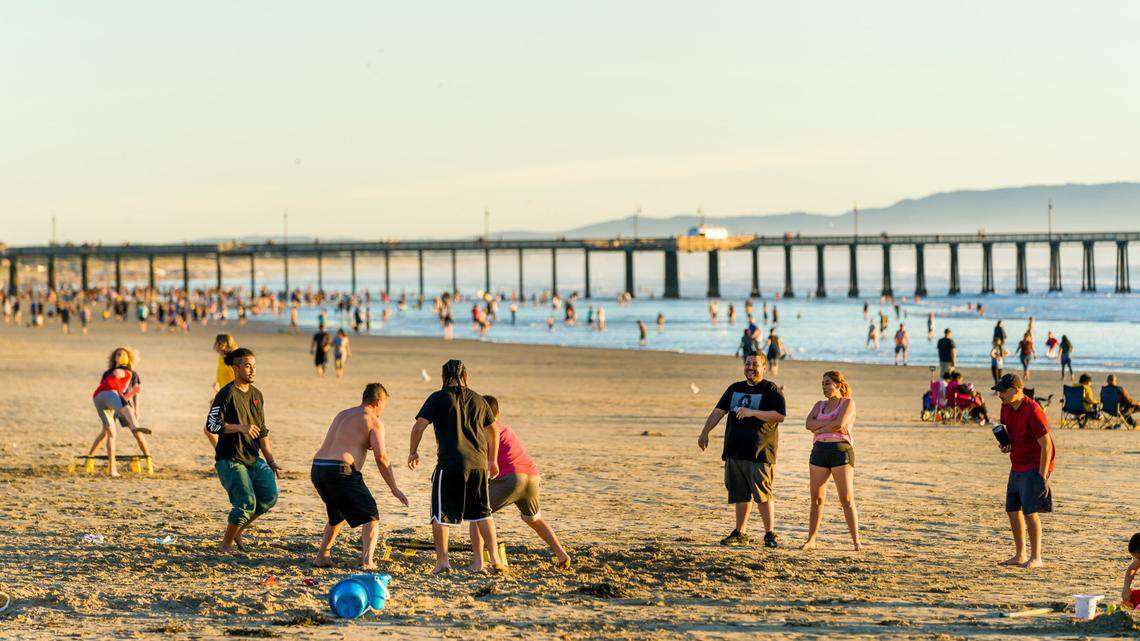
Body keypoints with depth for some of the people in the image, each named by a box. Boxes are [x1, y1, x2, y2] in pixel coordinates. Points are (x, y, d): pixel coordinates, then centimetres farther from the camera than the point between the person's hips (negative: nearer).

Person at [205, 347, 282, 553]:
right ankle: (226, 543, 5)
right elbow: (211, 425, -17)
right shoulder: (227, 394, -10)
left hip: (253, 458, 7)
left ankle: (237, 530, 17)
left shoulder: (256, 395, 14)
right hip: (230, 459, -7)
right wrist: (241, 427, -26)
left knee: (269, 496, -3)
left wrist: (271, 461, 18)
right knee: (246, 502, -15)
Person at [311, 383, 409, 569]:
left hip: (317, 470, 7)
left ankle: (321, 557, 25)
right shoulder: (374, 422, 1)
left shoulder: (342, 414, 23)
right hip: (341, 471, -7)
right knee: (371, 517, 4)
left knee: (338, 515, 29)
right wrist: (394, 489, -2)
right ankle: (367, 560, -13)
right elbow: (381, 457, -6)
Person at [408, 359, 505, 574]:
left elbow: (419, 427, -6)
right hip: (478, 462, 4)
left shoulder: (438, 398, 1)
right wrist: (493, 460, 36)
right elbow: (493, 430, 24)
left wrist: (413, 452, 10)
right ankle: (494, 559, 11)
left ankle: (442, 560, -3)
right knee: (483, 513, 16)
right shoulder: (478, 400, 15)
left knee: (441, 514, 6)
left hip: (450, 462, -4)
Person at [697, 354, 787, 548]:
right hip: (735, 451, 6)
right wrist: (705, 432, 12)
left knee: (762, 493, -9)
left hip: (760, 452, -6)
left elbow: (780, 416, -12)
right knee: (740, 494, 9)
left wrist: (753, 412, -18)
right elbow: (718, 411, 20)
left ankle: (770, 534, -2)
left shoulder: (771, 390, -2)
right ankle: (740, 533, 16)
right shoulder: (735, 388, 17)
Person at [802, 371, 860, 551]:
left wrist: (819, 429, -3)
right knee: (816, 498, 4)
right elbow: (808, 424, 1)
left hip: (841, 450, -5)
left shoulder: (847, 403, 3)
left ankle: (856, 541, -5)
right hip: (819, 450, 5)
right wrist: (832, 424, -9)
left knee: (847, 499, -7)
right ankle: (811, 540, 10)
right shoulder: (819, 405, 19)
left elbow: (840, 423, -15)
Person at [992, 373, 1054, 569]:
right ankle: (1020, 555, 21)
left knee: (1030, 511, -12)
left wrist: (1042, 477, -24)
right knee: (1012, 509, 10)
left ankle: (1036, 558, -5)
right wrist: (1006, 444, -1)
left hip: (1035, 467, -9)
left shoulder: (1033, 411, -22)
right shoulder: (1006, 407, 3)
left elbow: (1046, 446, -21)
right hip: (1017, 466, 9)